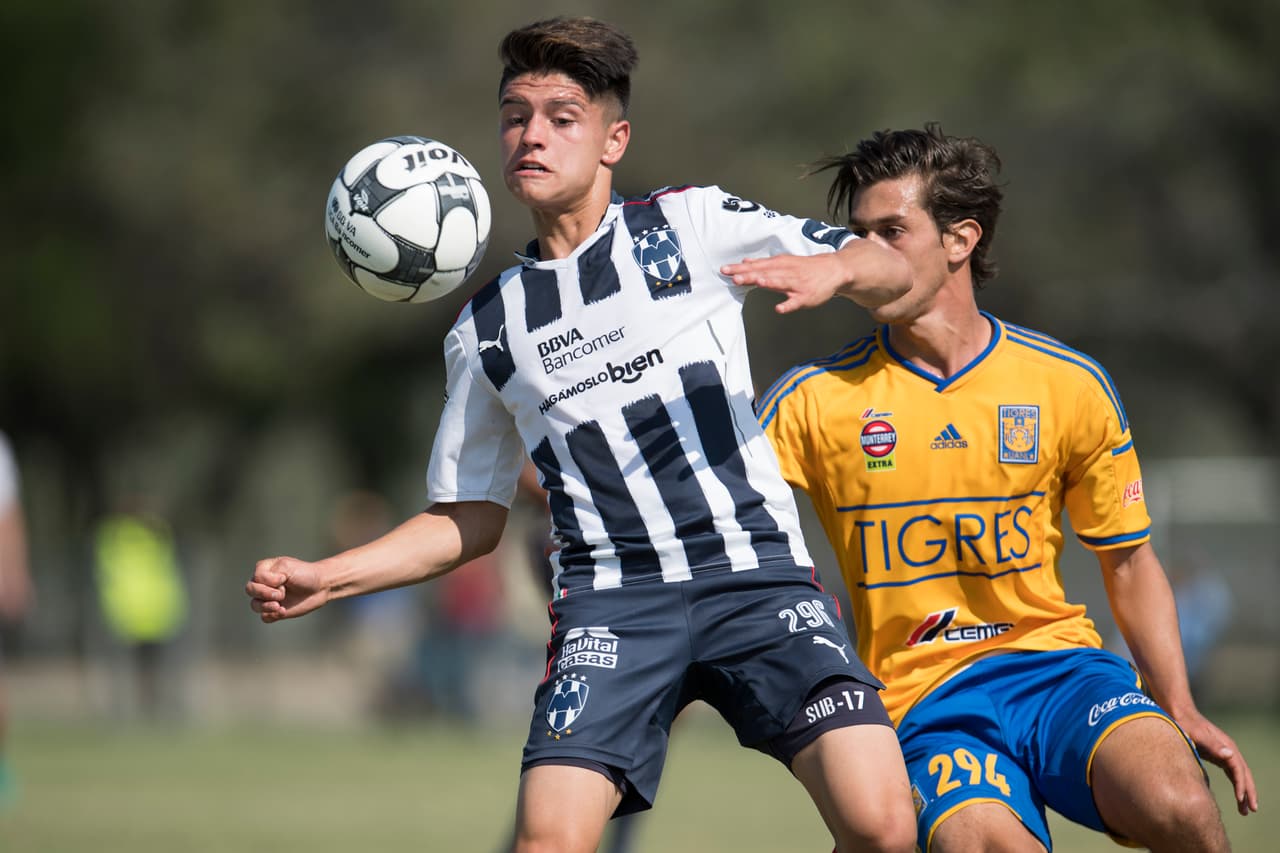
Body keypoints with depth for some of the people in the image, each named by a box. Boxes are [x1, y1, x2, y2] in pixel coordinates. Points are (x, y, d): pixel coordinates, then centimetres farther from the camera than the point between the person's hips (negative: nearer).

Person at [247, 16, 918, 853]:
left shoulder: (692, 225, 8)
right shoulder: (485, 330, 16)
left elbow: (890, 271, 7)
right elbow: (469, 521, 23)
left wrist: (831, 270, -16)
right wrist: (325, 580, 9)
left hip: (757, 574, -2)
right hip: (611, 600, 2)